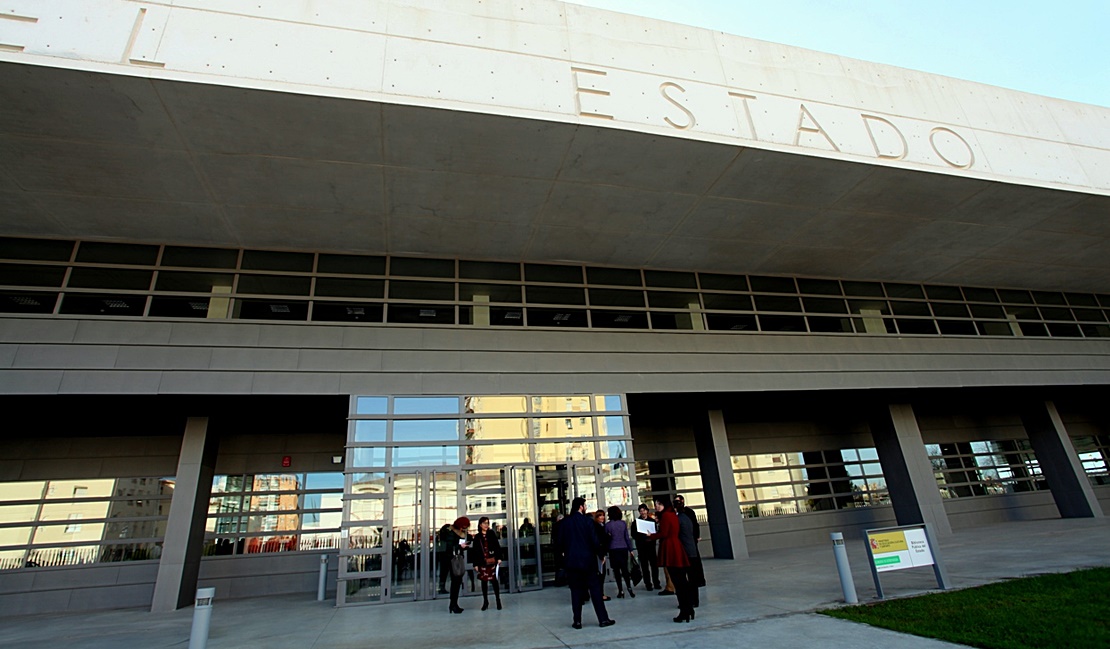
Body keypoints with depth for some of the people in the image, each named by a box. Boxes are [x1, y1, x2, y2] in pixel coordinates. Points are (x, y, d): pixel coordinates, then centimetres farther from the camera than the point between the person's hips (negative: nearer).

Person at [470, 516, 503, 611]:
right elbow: (474, 551, 3)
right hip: (482, 562, 1)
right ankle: (485, 601, 18)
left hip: (492, 560, -1)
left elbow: (497, 546, 2)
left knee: (494, 580, 2)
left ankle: (498, 601, 10)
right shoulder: (477, 537, 3)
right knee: (484, 581, 6)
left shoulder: (492, 534, 3)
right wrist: (475, 564, 0)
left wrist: (499, 558, -6)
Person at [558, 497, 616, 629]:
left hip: (571, 560, 3)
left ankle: (577, 621, 10)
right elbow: (595, 541, -10)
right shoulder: (588, 521, -9)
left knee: (576, 591, 10)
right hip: (588, 560, -3)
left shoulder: (564, 522, 0)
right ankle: (603, 619, 9)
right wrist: (600, 554, 4)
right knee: (595, 589, 6)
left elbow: (560, 541, 2)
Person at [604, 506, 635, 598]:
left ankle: (621, 591, 4)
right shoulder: (623, 523, 1)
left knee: (616, 570, 5)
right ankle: (629, 587, -6)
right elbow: (627, 537, 3)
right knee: (625, 569, 9)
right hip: (623, 548, 2)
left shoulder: (607, 525, -6)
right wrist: (630, 549, 9)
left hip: (613, 549, -2)